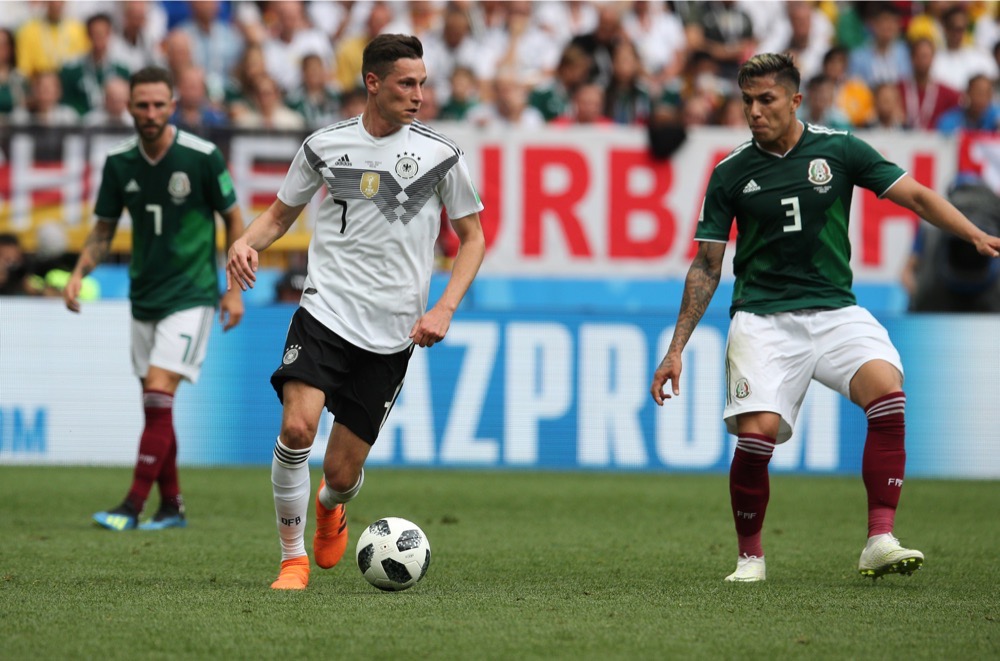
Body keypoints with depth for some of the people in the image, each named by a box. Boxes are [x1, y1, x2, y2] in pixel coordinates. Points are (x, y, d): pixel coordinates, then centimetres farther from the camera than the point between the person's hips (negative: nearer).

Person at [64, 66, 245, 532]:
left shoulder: (202, 157, -12)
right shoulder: (118, 162, 0)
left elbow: (233, 218, -2)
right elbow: (104, 230, 9)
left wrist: (234, 290, -5)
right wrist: (79, 272, -8)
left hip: (191, 295, -5)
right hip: (144, 297, 5)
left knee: (159, 395, -15)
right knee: (154, 404, 8)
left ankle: (133, 507, -16)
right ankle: (171, 506, 19)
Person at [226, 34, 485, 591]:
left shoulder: (441, 155, 0)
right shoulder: (326, 145, 3)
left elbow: (473, 237, 9)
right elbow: (281, 215, 15)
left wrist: (445, 309, -5)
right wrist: (247, 243, -7)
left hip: (391, 333, 0)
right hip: (326, 311, 0)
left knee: (342, 473, 2)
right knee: (297, 427, -24)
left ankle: (331, 508, 42)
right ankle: (293, 557, -6)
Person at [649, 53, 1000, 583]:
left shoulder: (838, 150, 2)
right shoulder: (730, 173, 3)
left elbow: (915, 196, 2)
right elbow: (706, 267, 9)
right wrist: (676, 349, 5)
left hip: (836, 311, 1)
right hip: (762, 316, 0)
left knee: (886, 391, -26)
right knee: (757, 432, -19)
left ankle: (880, 540, -24)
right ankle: (750, 556, 5)